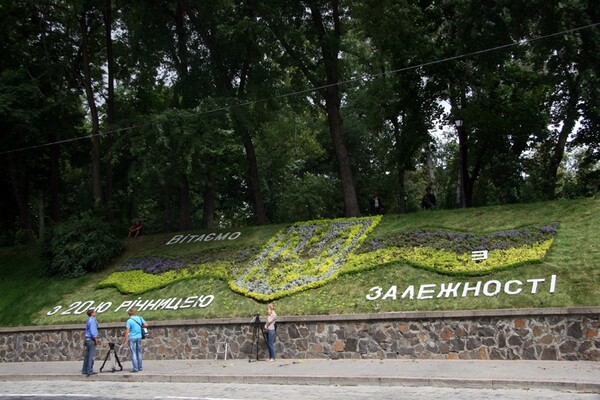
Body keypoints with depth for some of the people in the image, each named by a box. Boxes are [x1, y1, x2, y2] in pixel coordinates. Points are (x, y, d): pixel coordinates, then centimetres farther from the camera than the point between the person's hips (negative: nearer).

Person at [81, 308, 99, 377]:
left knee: (87, 355, 13)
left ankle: (84, 370, 17)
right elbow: (93, 331, -20)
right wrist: (96, 339, -13)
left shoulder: (88, 320, 15)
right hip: (91, 339, -10)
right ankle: (89, 371, -8)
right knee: (91, 356, -8)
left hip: (88, 339, 10)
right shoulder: (92, 320, -14)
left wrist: (96, 338, 18)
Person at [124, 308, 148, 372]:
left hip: (132, 338, -5)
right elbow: (146, 325, 3)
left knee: (133, 353, -2)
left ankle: (135, 368, -5)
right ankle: (140, 367, 17)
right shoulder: (140, 318, 4)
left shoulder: (129, 321, -10)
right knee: (139, 353, 13)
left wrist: (126, 341, -11)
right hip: (139, 337, 5)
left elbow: (127, 331, -13)